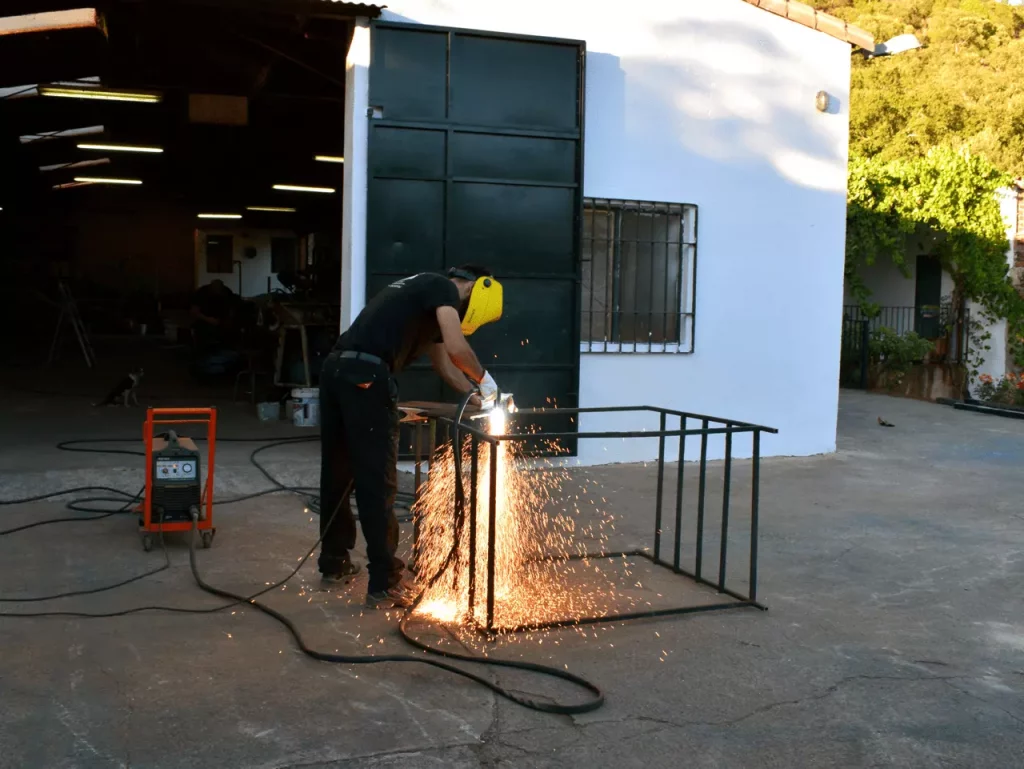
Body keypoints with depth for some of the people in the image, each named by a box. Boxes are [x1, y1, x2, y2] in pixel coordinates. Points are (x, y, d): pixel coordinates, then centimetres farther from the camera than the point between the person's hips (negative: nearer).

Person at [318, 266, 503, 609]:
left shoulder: (425, 293, 29)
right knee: (377, 482, -3)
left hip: (336, 368, 9)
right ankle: (384, 585, 3)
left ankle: (334, 563, 33)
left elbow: (443, 362, 33)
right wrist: (483, 379, 4)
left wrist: (476, 395, 25)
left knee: (337, 473, 19)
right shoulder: (444, 288, 1)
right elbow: (456, 348, -14)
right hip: (364, 377, -9)